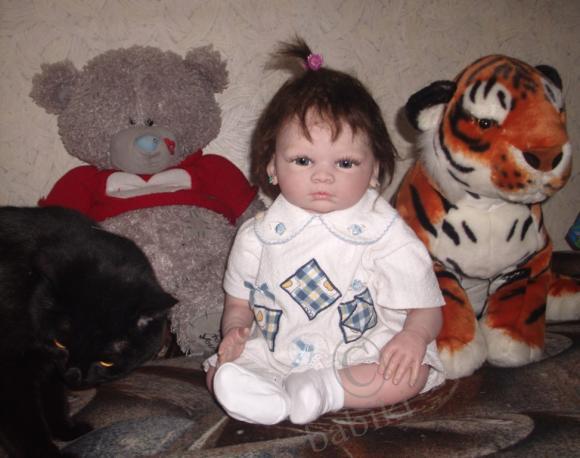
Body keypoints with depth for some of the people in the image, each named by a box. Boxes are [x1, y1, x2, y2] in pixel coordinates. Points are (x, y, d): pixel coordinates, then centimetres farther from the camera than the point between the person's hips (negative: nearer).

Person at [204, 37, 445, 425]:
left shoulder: (387, 235, -7)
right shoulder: (257, 237, 1)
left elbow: (425, 308, -4)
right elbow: (239, 303, 13)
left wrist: (414, 335, -27)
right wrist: (235, 329, -11)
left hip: (360, 355, -2)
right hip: (275, 356, 3)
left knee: (410, 373, -27)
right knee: (221, 372, -16)